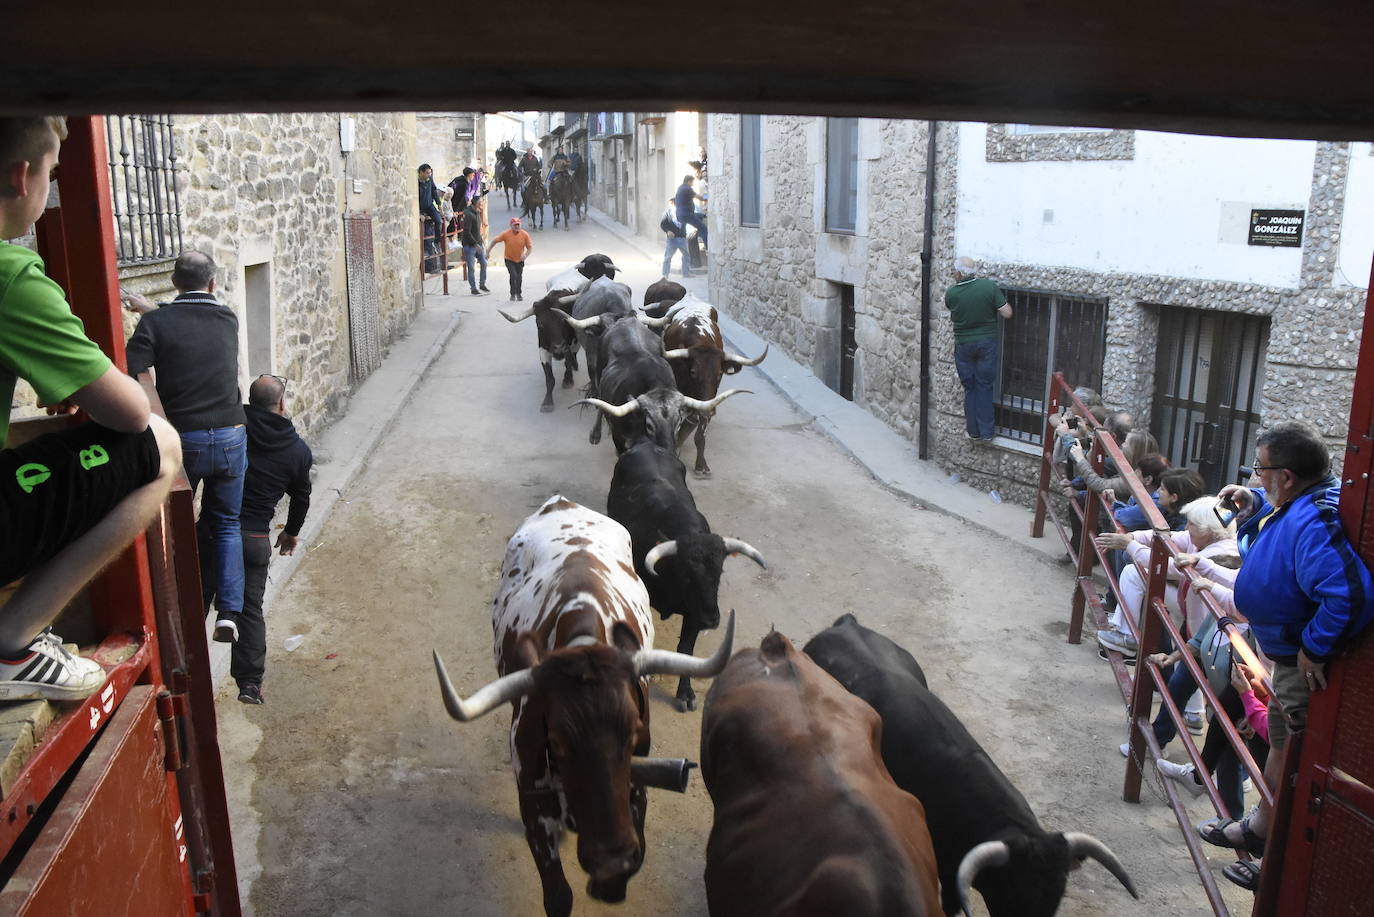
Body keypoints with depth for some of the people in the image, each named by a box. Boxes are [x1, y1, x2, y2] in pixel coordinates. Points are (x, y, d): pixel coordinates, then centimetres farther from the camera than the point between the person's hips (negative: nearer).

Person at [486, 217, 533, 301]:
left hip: (520, 260, 2)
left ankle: (518, 294, 30)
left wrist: (525, 255, -25)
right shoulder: (506, 234, -15)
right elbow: (495, 241, -5)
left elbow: (530, 247, -6)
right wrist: (488, 252, -4)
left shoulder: (524, 234, -12)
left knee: (519, 277, 11)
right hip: (509, 260, -2)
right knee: (513, 275, -16)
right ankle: (513, 294, -2)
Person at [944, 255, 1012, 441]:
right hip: (987, 342, 0)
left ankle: (973, 431, 18)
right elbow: (1007, 313, -10)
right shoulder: (989, 286, -13)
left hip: (964, 344, 0)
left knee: (970, 388, 12)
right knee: (985, 387, 9)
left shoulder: (951, 293, -12)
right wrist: (1002, 299, 8)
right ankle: (986, 432, 11)